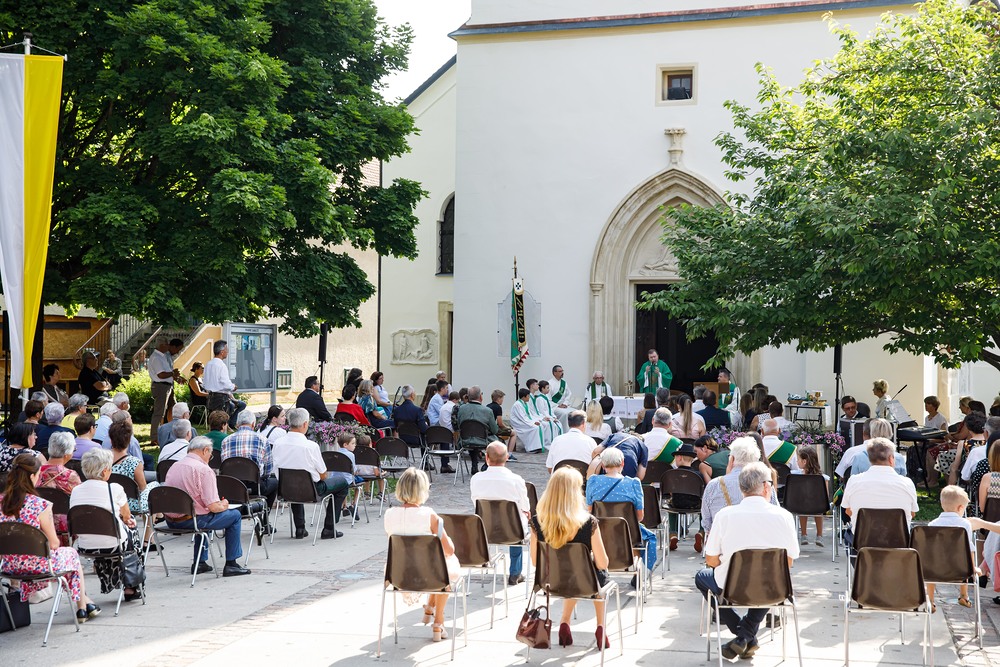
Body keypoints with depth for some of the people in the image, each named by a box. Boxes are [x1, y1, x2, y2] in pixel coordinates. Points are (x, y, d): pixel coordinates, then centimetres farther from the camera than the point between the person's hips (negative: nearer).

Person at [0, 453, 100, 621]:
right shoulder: (40, 505, -22)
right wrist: (52, 544, 9)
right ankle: (83, 605, 36)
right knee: (72, 554, 26)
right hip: (38, 564, -6)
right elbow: (54, 544, -15)